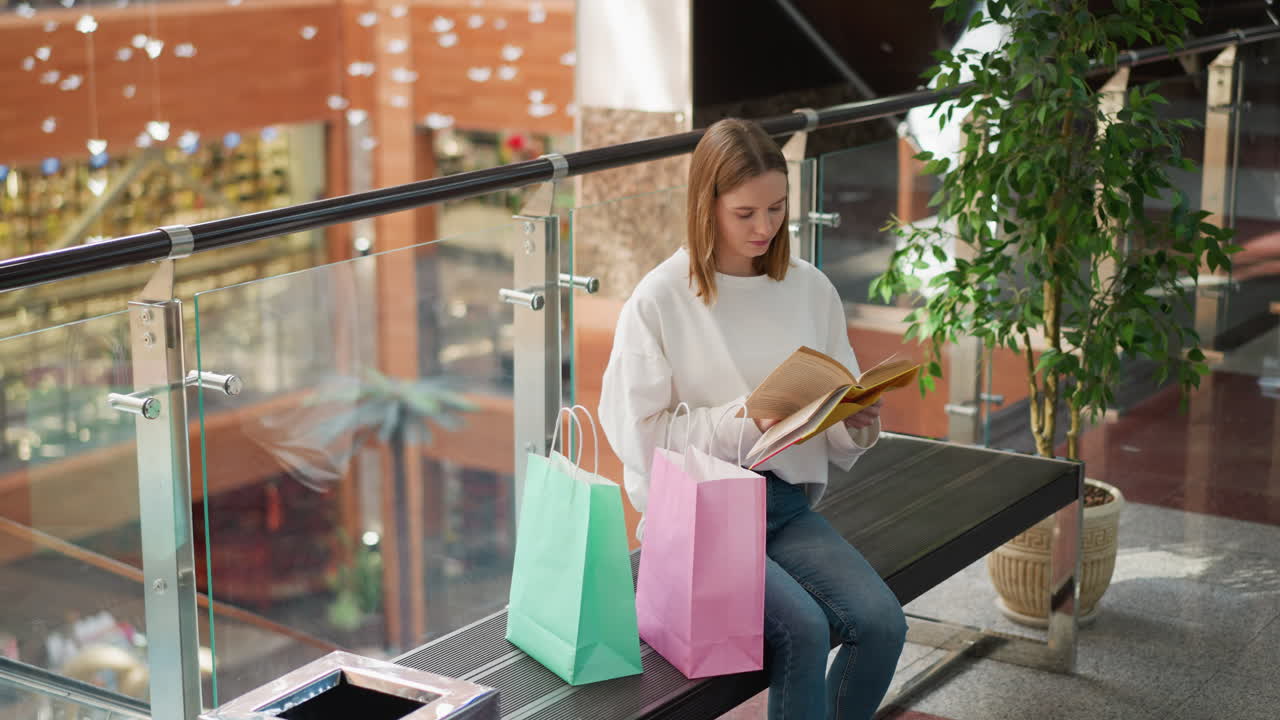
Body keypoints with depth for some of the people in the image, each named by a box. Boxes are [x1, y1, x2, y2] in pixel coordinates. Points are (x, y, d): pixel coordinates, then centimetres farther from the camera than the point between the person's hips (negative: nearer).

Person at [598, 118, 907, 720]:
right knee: (803, 629, -27)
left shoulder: (811, 290, 6)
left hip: (787, 502, 4)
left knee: (881, 622, -19)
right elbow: (638, 434, -11)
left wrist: (857, 427, -12)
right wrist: (745, 423, -20)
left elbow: (839, 426, 12)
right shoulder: (659, 300, -7)